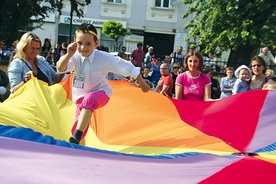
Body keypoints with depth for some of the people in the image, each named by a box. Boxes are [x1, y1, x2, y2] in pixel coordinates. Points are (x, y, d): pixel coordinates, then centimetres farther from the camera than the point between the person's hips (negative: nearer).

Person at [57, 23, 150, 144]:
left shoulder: (104, 58, -20)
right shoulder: (75, 57, -15)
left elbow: (128, 68, -13)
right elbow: (61, 68, -30)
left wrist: (142, 84, -5)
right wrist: (69, 55, -47)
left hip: (101, 93, -3)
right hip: (81, 95, 4)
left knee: (89, 99, -38)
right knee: (78, 128, -3)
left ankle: (76, 137, -42)